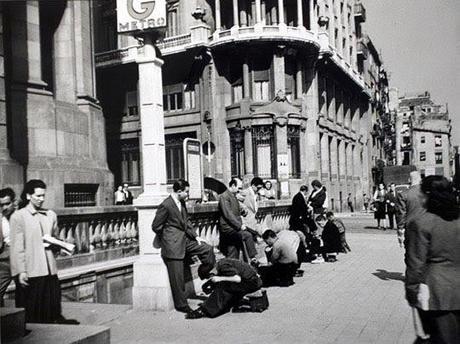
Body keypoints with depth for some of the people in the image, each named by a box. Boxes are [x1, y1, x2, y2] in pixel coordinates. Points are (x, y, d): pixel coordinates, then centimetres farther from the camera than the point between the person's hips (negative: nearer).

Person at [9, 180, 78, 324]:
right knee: (31, 312, 3)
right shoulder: (18, 217, -2)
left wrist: (54, 244, 0)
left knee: (53, 305, 6)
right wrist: (21, 271, -11)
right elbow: (17, 247, -6)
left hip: (50, 269, 4)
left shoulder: (51, 215, 12)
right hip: (30, 271, -4)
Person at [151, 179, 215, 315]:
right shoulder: (166, 205, -19)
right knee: (177, 278, 0)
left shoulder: (182, 203, 6)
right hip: (173, 245, -8)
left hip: (185, 239, 8)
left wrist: (195, 236, 7)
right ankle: (181, 304, 13)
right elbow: (156, 227, -12)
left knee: (207, 249, 0)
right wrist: (167, 239, 0)